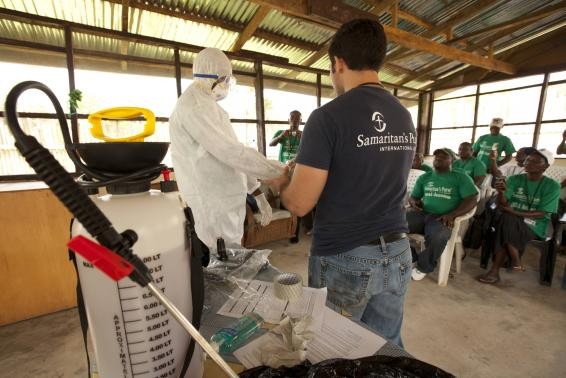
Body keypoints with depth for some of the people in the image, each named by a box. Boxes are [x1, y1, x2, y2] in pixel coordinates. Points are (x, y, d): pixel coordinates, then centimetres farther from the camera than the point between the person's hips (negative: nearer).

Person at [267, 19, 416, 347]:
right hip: (397, 254, 7)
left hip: (344, 260, -6)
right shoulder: (405, 118, 6)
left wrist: (280, 182, 5)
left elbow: (300, 204, -17)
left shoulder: (329, 116, -16)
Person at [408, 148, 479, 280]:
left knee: (437, 237, -39)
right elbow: (413, 196, 22)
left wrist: (452, 214, -18)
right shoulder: (424, 177, 19)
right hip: (422, 213, 4)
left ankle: (424, 266, -7)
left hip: (442, 218, -3)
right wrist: (413, 202, -6)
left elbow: (472, 199, -2)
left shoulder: (461, 177, 8)